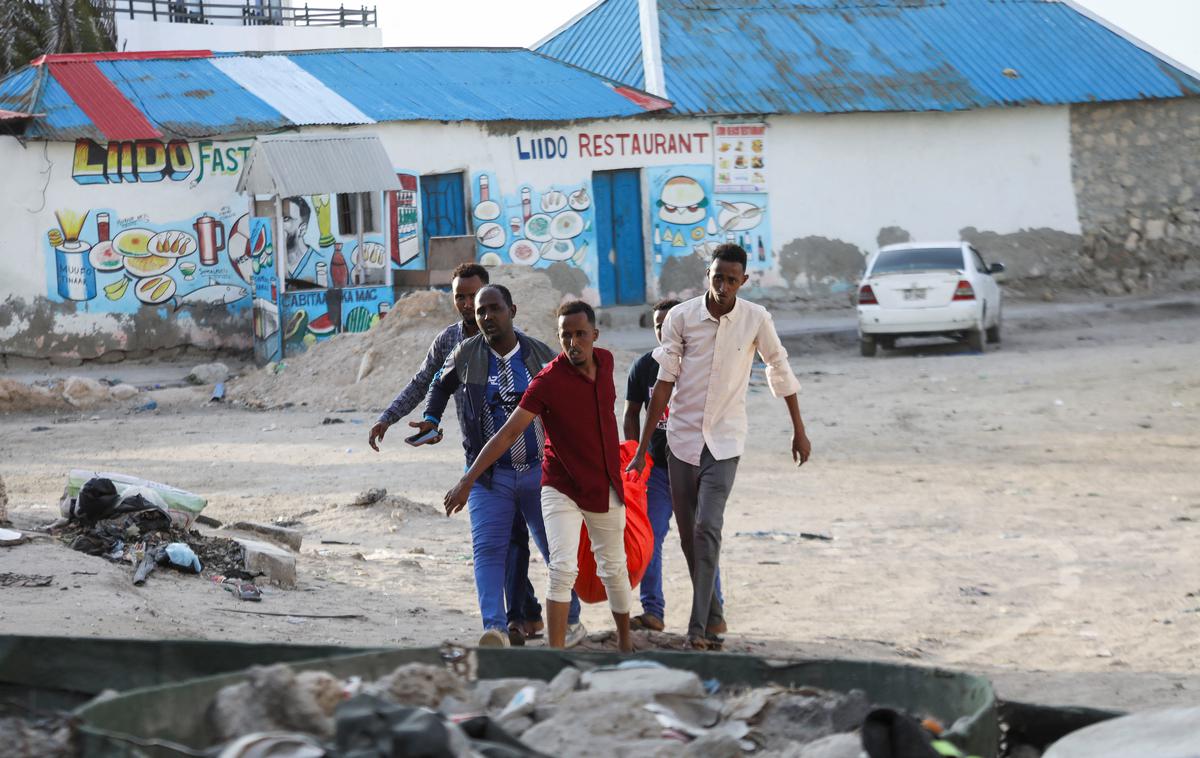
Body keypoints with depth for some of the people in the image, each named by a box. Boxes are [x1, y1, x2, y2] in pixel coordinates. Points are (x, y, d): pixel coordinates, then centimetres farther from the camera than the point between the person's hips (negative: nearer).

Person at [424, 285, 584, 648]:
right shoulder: (466, 355, -1)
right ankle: (496, 630, -30)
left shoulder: (541, 356, 0)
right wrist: (431, 419, 6)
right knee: (487, 549, -19)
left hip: (540, 471, 1)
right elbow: (441, 384, 21)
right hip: (490, 475, -1)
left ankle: (571, 620, 30)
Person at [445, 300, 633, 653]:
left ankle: (625, 642, 33)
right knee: (563, 568, -18)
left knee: (614, 569, 15)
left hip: (606, 488, 5)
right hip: (562, 489, -5)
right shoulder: (548, 381, -19)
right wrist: (468, 481, -23)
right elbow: (508, 433, -19)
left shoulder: (605, 361, -2)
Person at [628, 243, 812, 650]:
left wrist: (799, 430, 15)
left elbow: (780, 372, 9)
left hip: (724, 441, -2)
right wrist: (642, 449, -2)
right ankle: (713, 613, 24)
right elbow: (664, 384, -2)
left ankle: (700, 626, -18)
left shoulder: (756, 319, -6)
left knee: (707, 528, -17)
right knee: (689, 536, 7)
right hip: (682, 437, 2)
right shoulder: (681, 317, -6)